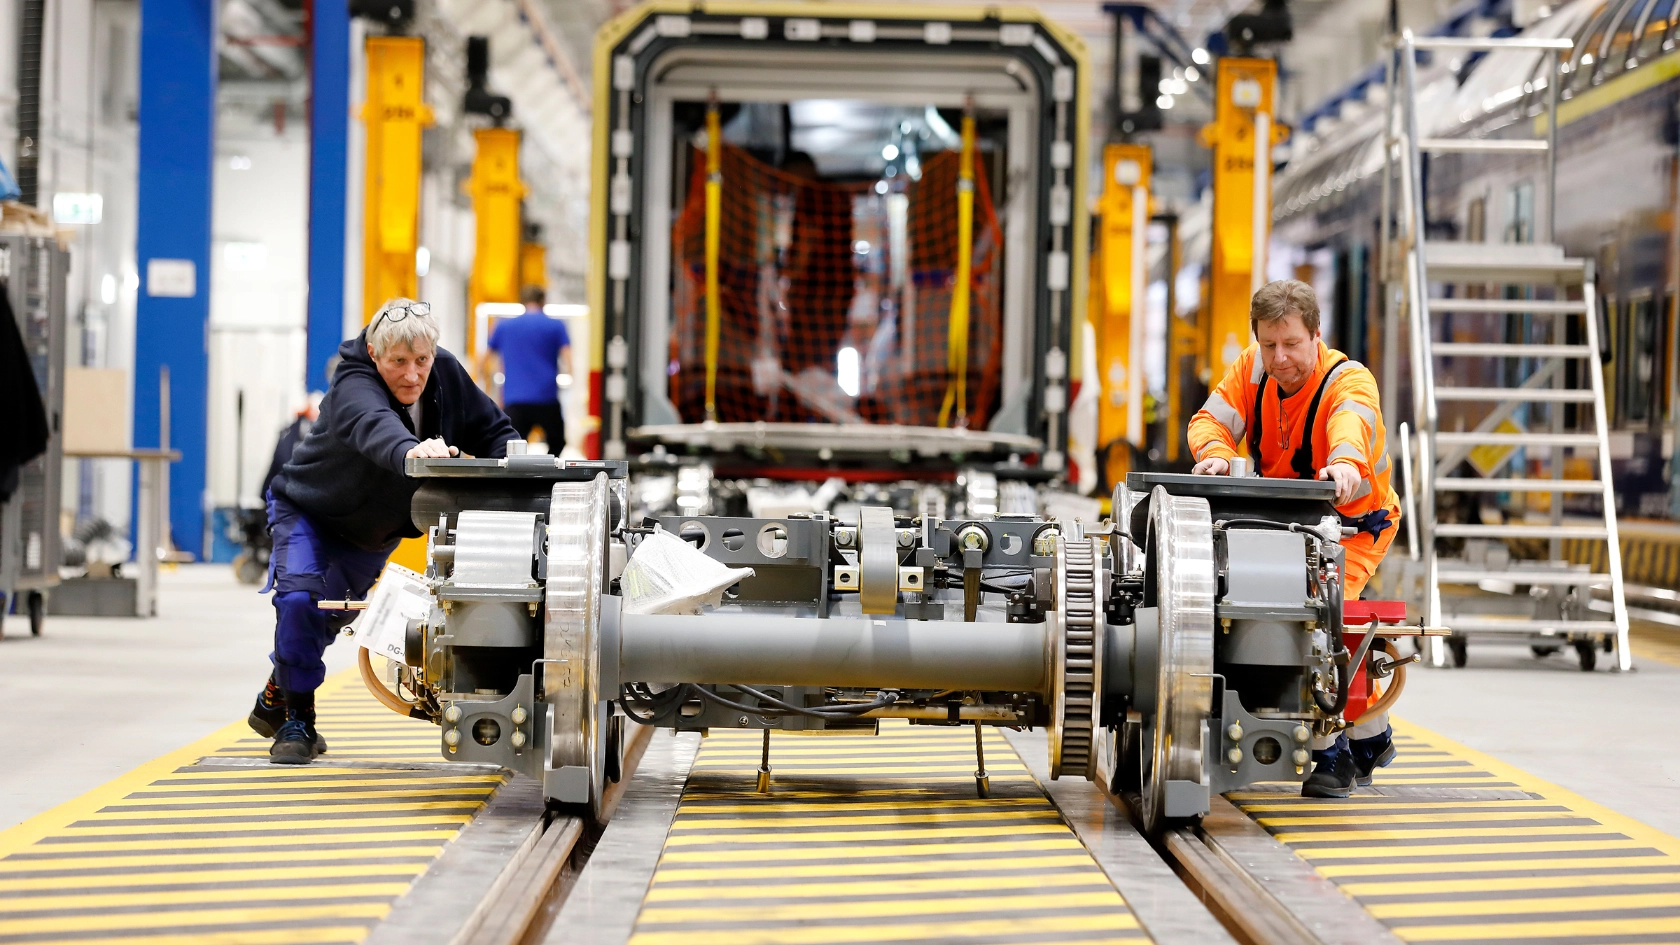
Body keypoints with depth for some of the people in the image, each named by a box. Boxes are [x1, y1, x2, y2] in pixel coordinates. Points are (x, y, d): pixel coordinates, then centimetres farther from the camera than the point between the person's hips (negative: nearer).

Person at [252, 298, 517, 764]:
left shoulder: (447, 373, -19)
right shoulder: (352, 387, -38)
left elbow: (492, 429, -8)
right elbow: (374, 426, -62)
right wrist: (410, 452, -84)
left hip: (375, 528, 6)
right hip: (308, 511, -6)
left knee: (334, 614, 17)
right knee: (300, 599, -26)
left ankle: (275, 703, 40)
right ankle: (296, 720, -10)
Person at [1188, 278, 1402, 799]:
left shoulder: (1349, 380, -25)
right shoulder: (1253, 369, -7)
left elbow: (1351, 423, -47)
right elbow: (1212, 417, -17)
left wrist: (1346, 463, -70)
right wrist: (1216, 452, -41)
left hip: (1353, 524, -6)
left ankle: (1332, 752, -11)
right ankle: (1370, 737, 22)